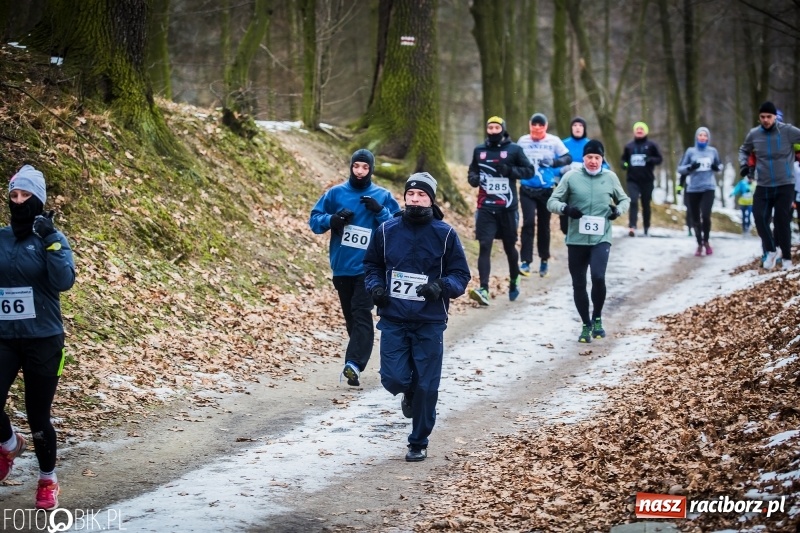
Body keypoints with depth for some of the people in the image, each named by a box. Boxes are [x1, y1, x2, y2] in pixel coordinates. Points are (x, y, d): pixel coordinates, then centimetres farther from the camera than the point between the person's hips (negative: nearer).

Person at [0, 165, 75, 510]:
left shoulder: (52, 238, -4)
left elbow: (64, 282, -18)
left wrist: (50, 242, -24)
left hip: (43, 339, -3)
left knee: (37, 415, 2)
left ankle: (48, 480, 25)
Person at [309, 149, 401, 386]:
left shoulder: (382, 196, 2)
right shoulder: (336, 193, 5)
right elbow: (314, 220, 5)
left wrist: (380, 211, -16)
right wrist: (333, 219, -15)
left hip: (368, 267, -3)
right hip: (341, 267, 3)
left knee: (361, 315, -15)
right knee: (351, 318, 10)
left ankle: (354, 364, -25)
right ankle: (356, 363, 21)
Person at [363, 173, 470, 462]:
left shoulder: (445, 234, -4)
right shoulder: (387, 230, 1)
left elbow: (460, 275, 0)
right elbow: (372, 264, 15)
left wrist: (441, 287, -20)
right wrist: (375, 287, -4)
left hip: (429, 322, -1)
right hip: (393, 320, 1)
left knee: (425, 386, 2)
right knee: (394, 379, -6)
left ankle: (418, 444, 18)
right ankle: (409, 394, 31)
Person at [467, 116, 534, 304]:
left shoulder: (514, 149, 0)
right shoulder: (479, 150, 9)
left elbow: (529, 170, 0)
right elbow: (472, 170, 20)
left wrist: (510, 170, -16)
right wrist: (473, 178, -3)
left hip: (508, 208, -1)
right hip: (485, 207, 1)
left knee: (509, 246, 12)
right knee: (484, 246, -9)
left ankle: (514, 281, 35)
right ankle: (483, 289, -16)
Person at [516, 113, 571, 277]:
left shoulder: (554, 141, -4)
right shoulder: (523, 141, 2)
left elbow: (568, 158, -5)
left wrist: (553, 162, -22)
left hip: (547, 190, 0)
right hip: (527, 189, 0)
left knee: (544, 225, 10)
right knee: (528, 222, -13)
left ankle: (544, 260, 25)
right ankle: (525, 261, -13)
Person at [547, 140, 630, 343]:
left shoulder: (610, 177, 4)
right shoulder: (571, 177, 0)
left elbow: (624, 199, 18)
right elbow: (552, 201, 3)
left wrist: (618, 210, -4)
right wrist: (565, 208, -18)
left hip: (601, 238, -1)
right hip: (576, 239, 1)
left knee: (598, 277, -21)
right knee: (579, 284, 6)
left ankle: (597, 318, 3)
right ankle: (586, 325, 24)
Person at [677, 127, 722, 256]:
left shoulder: (712, 151, 6)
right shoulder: (690, 151, 1)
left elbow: (720, 165, 20)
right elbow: (680, 168, 2)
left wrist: (717, 167, -3)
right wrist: (690, 167, -17)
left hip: (708, 188, 0)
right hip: (693, 189, 0)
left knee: (706, 215, -16)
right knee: (695, 219, 4)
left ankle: (706, 242, 6)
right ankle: (699, 245, 20)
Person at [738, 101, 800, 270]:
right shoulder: (754, 134, 0)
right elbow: (744, 150, 18)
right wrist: (743, 164, 1)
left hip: (785, 185, -3)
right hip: (763, 186, 3)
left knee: (781, 220, -4)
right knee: (760, 218, -6)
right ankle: (771, 251, 16)